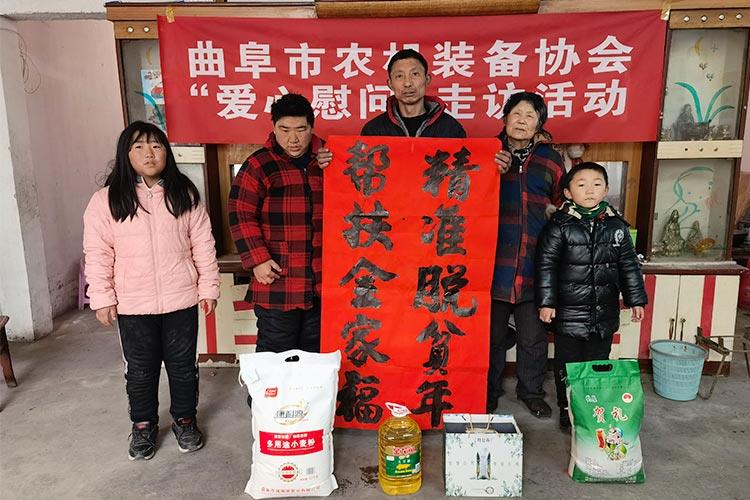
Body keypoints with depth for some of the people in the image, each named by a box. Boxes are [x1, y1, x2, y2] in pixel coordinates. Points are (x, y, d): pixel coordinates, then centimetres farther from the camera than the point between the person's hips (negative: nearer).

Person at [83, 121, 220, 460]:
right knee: (140, 369, 15)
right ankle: (143, 425, 36)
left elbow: (202, 244, 0)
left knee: (183, 365, 14)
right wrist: (102, 298, -5)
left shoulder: (184, 194, -2)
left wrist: (208, 288, -2)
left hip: (181, 300, 1)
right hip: (133, 305, 0)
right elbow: (97, 253, -2)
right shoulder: (107, 200, -5)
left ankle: (185, 419, 35)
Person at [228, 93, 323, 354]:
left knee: (315, 352, 18)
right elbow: (241, 216, -6)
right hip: (277, 281, -4)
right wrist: (258, 260, -13)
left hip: (321, 284, 5)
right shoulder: (258, 166, -4)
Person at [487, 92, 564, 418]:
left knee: (533, 337, 12)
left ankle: (531, 391, 33)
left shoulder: (550, 160, 8)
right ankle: (489, 391, 31)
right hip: (495, 264, -1)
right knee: (492, 335, 12)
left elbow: (561, 204, 20)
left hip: (535, 267, 2)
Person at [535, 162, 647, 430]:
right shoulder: (559, 226, -9)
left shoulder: (616, 225, 3)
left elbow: (628, 265, 10)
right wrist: (546, 302, -11)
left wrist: (636, 299, 10)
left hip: (605, 311, 3)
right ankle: (567, 408, 25)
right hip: (568, 312, -3)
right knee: (567, 363, 9)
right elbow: (546, 265, -8)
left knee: (599, 362, 15)